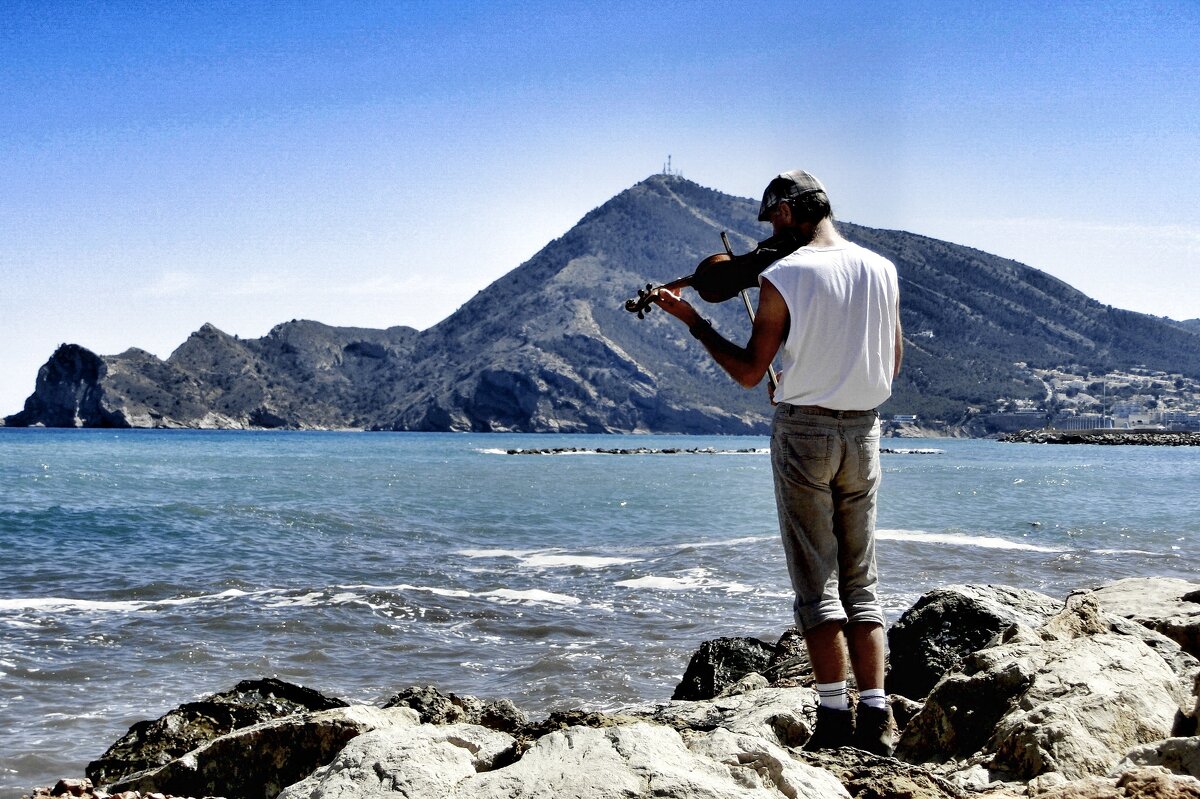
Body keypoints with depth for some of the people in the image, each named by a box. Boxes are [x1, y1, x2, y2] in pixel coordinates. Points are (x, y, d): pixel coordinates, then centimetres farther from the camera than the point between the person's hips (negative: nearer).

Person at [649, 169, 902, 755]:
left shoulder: (782, 276, -11)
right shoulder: (882, 270, 4)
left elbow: (749, 373, -7)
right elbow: (892, 365, 12)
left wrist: (692, 321, 3)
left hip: (803, 429, -4)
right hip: (863, 431, 5)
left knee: (816, 582, 1)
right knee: (861, 580, 10)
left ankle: (835, 717, -2)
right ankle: (875, 718, 6)